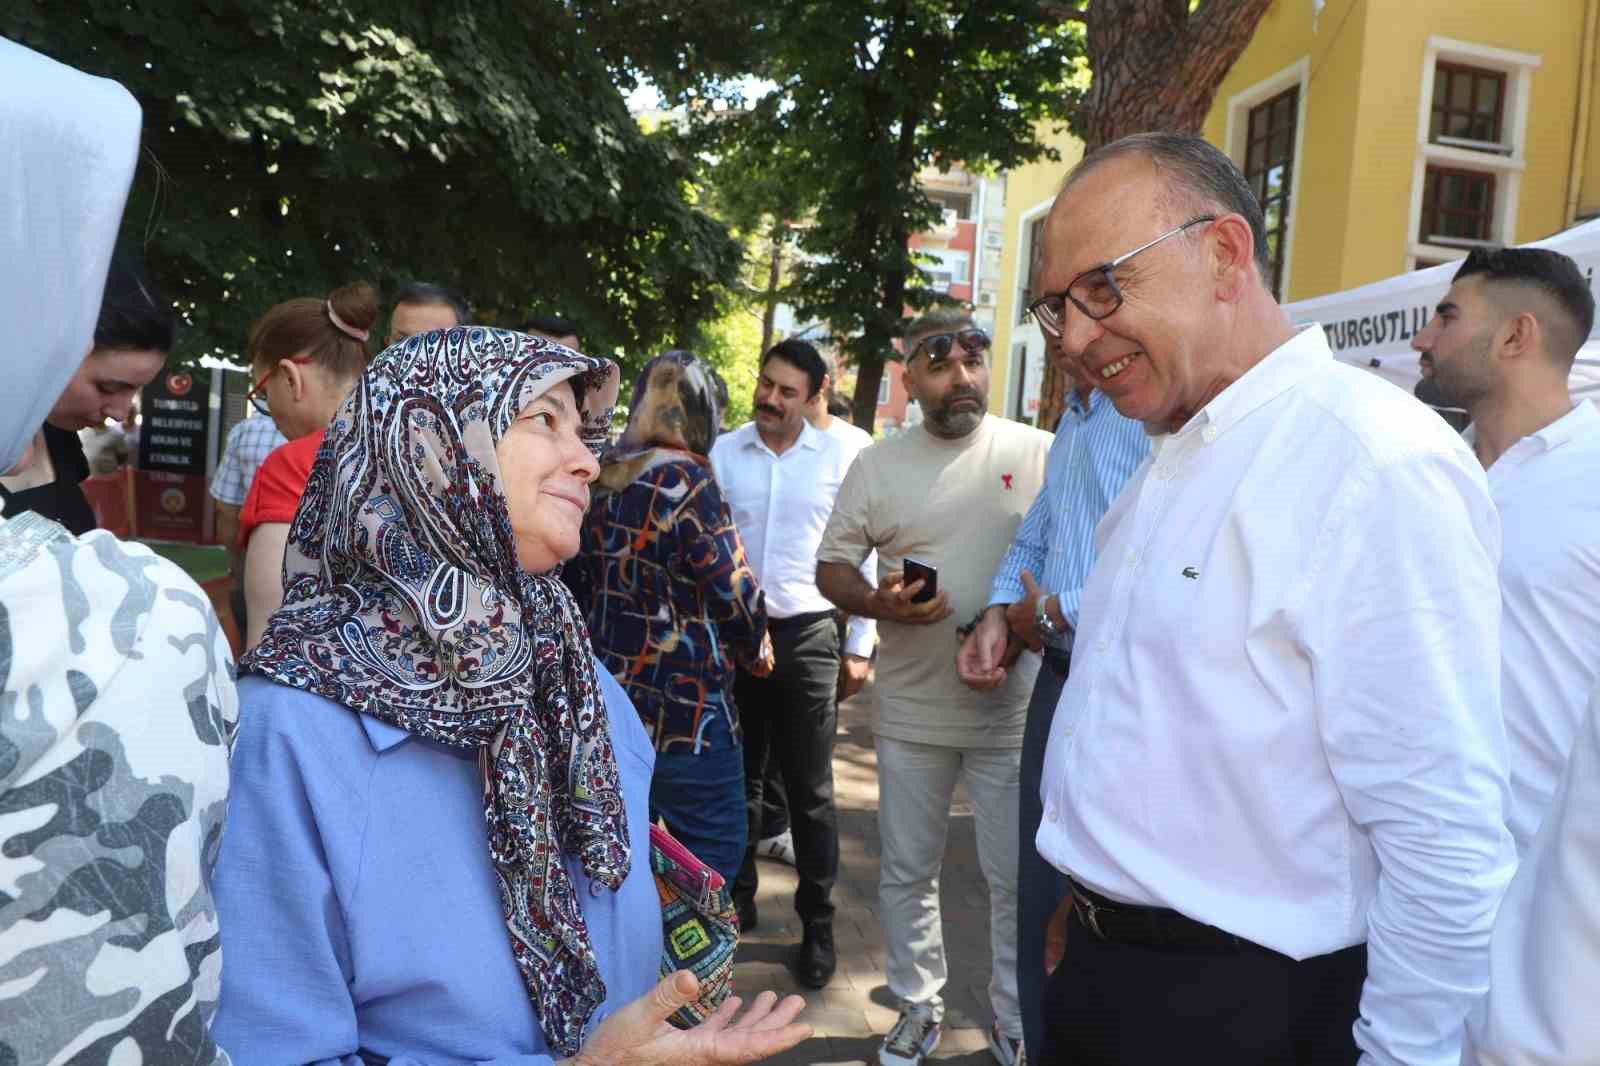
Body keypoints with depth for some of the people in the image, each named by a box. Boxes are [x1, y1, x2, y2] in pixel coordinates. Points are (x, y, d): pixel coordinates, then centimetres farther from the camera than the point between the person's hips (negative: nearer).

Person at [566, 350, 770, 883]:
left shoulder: (599, 480, 6)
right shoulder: (684, 480, -14)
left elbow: (577, 579, 13)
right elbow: (732, 588, -12)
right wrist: (756, 649, 7)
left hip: (610, 699, 7)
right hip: (685, 708, -7)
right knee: (712, 860, 6)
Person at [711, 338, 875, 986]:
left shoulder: (839, 459, -3)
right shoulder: (724, 452, 2)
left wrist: (860, 645, 0)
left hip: (808, 636, -2)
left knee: (810, 790, 4)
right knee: (737, 779, 15)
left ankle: (818, 926, 16)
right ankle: (737, 899, 31)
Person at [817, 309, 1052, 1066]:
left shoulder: (1040, 453, -2)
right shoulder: (877, 465, 1)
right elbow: (830, 566, 4)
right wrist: (878, 602, -16)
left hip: (1015, 711, -1)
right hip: (910, 709, 2)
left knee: (1018, 879, 10)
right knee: (906, 873, 15)